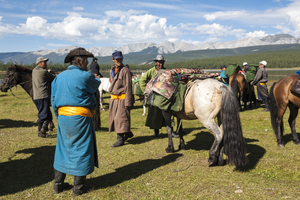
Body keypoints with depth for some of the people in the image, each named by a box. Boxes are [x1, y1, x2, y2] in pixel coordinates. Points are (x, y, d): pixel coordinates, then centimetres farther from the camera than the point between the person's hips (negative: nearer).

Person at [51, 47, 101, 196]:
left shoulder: (59, 77, 9)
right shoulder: (85, 76, -13)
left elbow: (54, 100, 12)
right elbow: (95, 85, 7)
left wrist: (59, 117, 19)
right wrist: (97, 79, 26)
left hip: (63, 117, 7)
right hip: (80, 118, -7)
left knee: (63, 148, 17)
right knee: (81, 150, 5)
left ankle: (58, 184, 27)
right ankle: (78, 187, 15)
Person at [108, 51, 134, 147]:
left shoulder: (125, 71, -10)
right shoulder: (112, 70, 13)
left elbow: (128, 87, -14)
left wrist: (128, 102, -17)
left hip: (122, 98, -8)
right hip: (113, 98, 8)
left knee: (121, 118, -4)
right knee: (114, 118, 12)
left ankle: (120, 139, 6)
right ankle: (127, 133, 30)